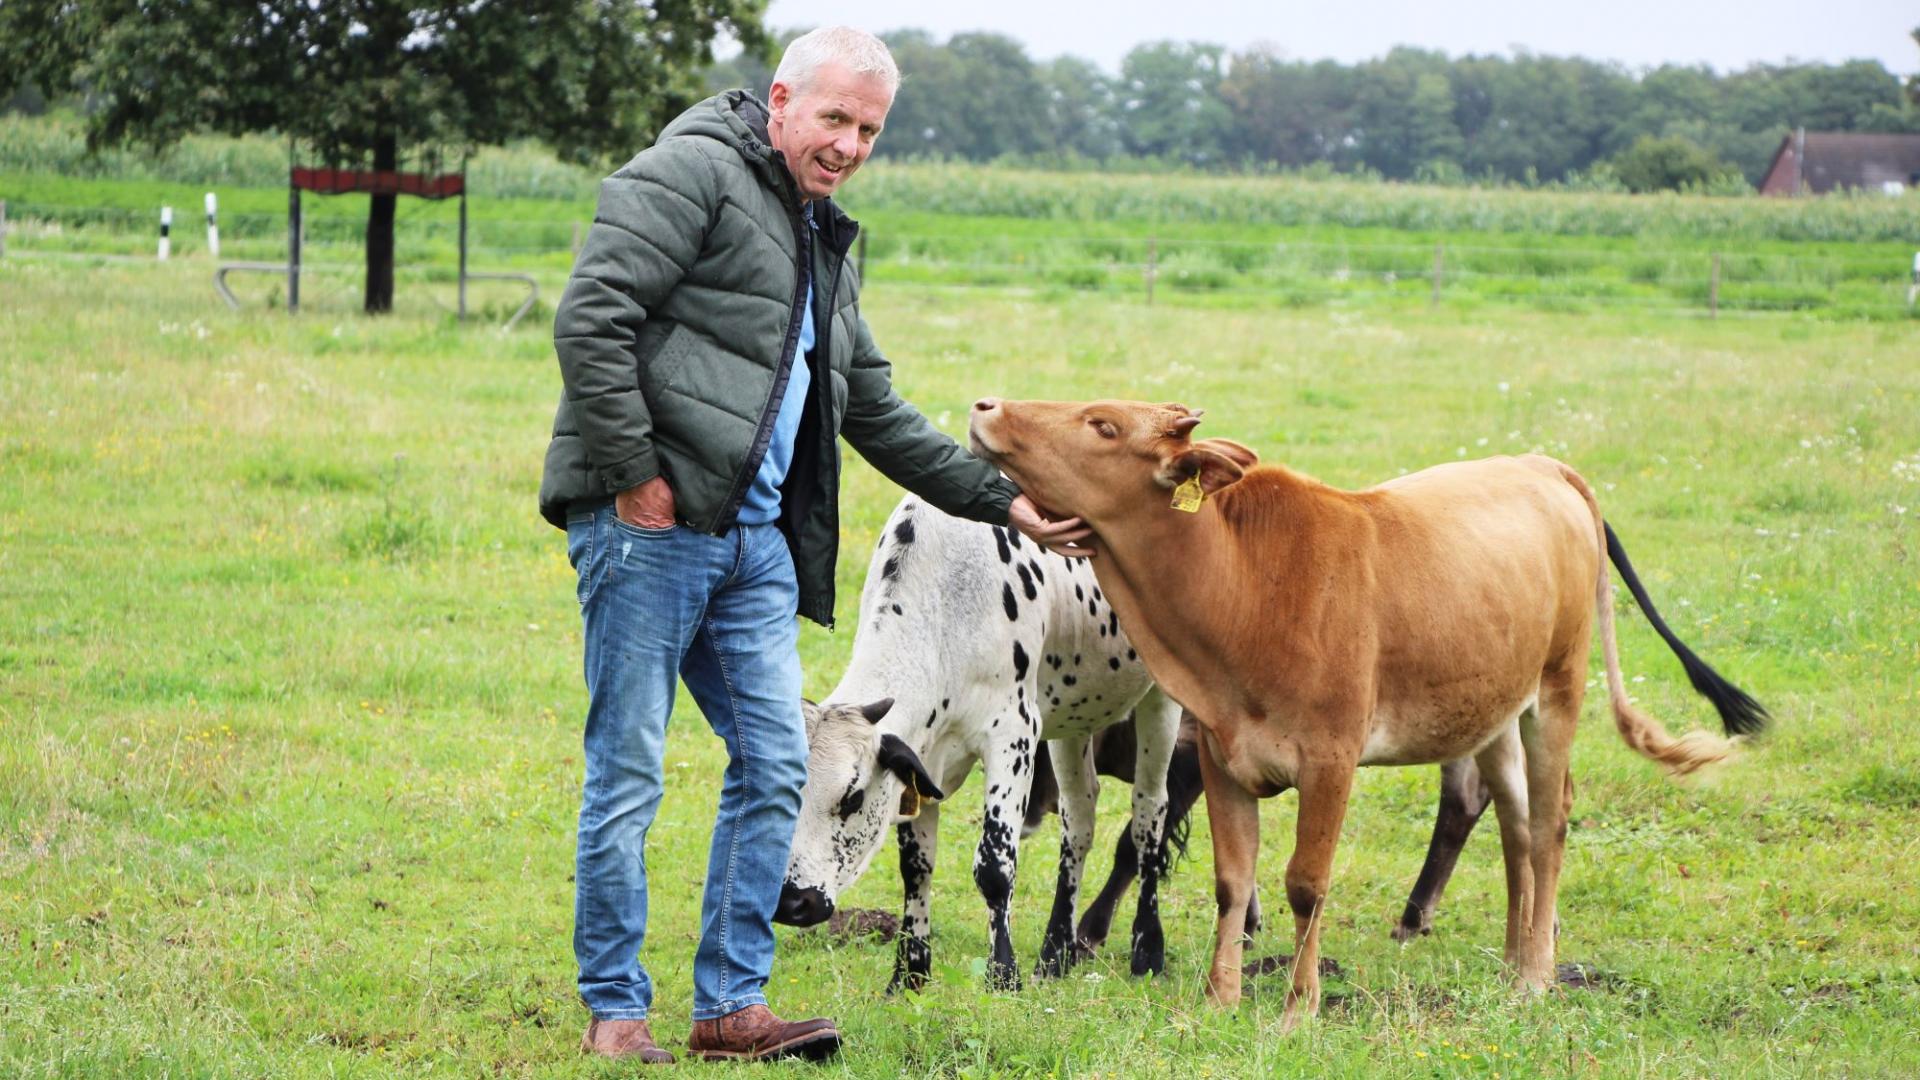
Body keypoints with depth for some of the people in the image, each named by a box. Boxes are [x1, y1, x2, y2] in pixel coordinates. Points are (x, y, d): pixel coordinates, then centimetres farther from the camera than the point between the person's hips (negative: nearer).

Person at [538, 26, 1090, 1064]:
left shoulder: (823, 243, 23)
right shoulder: (693, 173, -5)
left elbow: (879, 415, 28)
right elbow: (590, 317, -16)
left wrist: (1002, 499, 23)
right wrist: (635, 472, -18)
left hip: (753, 537, 9)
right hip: (649, 521, -9)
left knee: (775, 766, 5)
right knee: (627, 774, -3)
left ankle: (730, 1005, 13)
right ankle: (614, 1009, 5)